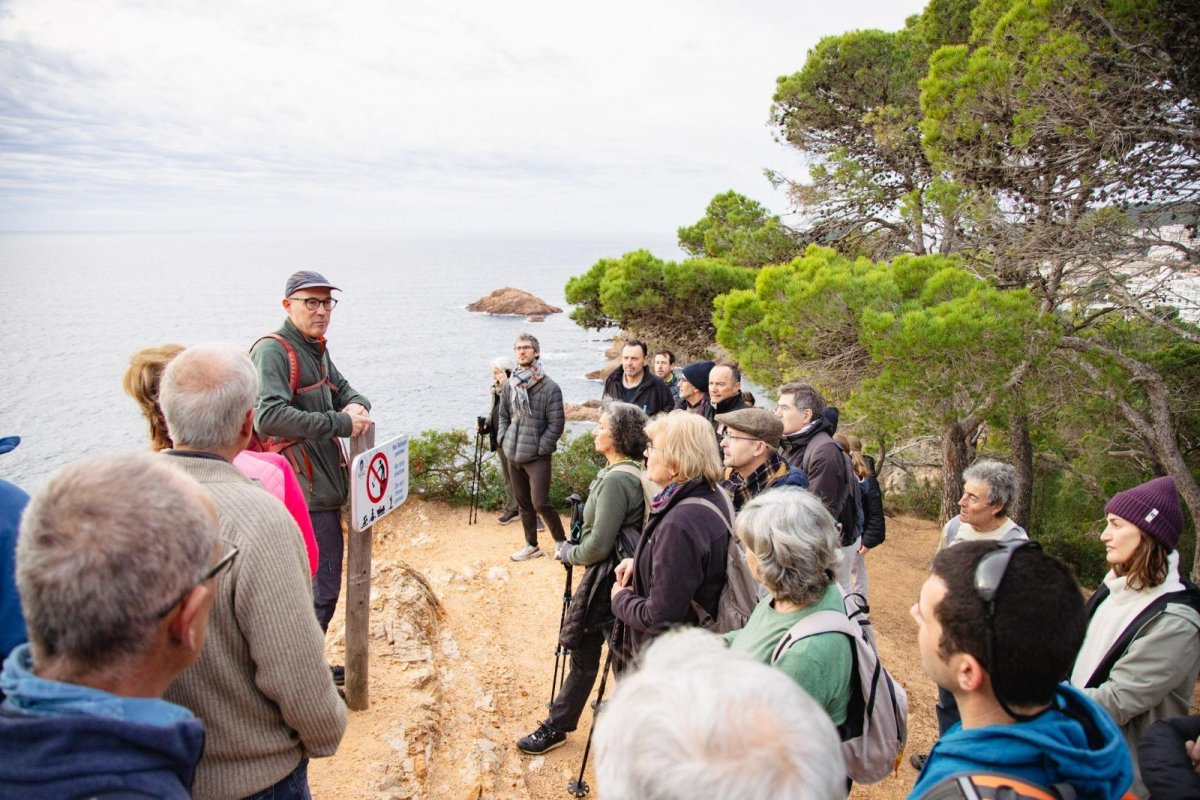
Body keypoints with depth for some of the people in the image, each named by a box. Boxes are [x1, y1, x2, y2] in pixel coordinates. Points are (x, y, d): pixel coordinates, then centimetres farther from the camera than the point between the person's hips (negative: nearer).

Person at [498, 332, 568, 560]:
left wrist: (541, 448, -12)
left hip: (537, 457, -5)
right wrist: (504, 440, 4)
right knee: (523, 503, 15)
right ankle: (531, 546, 29)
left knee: (540, 503, -8)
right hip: (513, 456, 6)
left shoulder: (549, 387, -12)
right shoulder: (509, 385, 4)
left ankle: (561, 542, 13)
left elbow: (556, 424, -11)